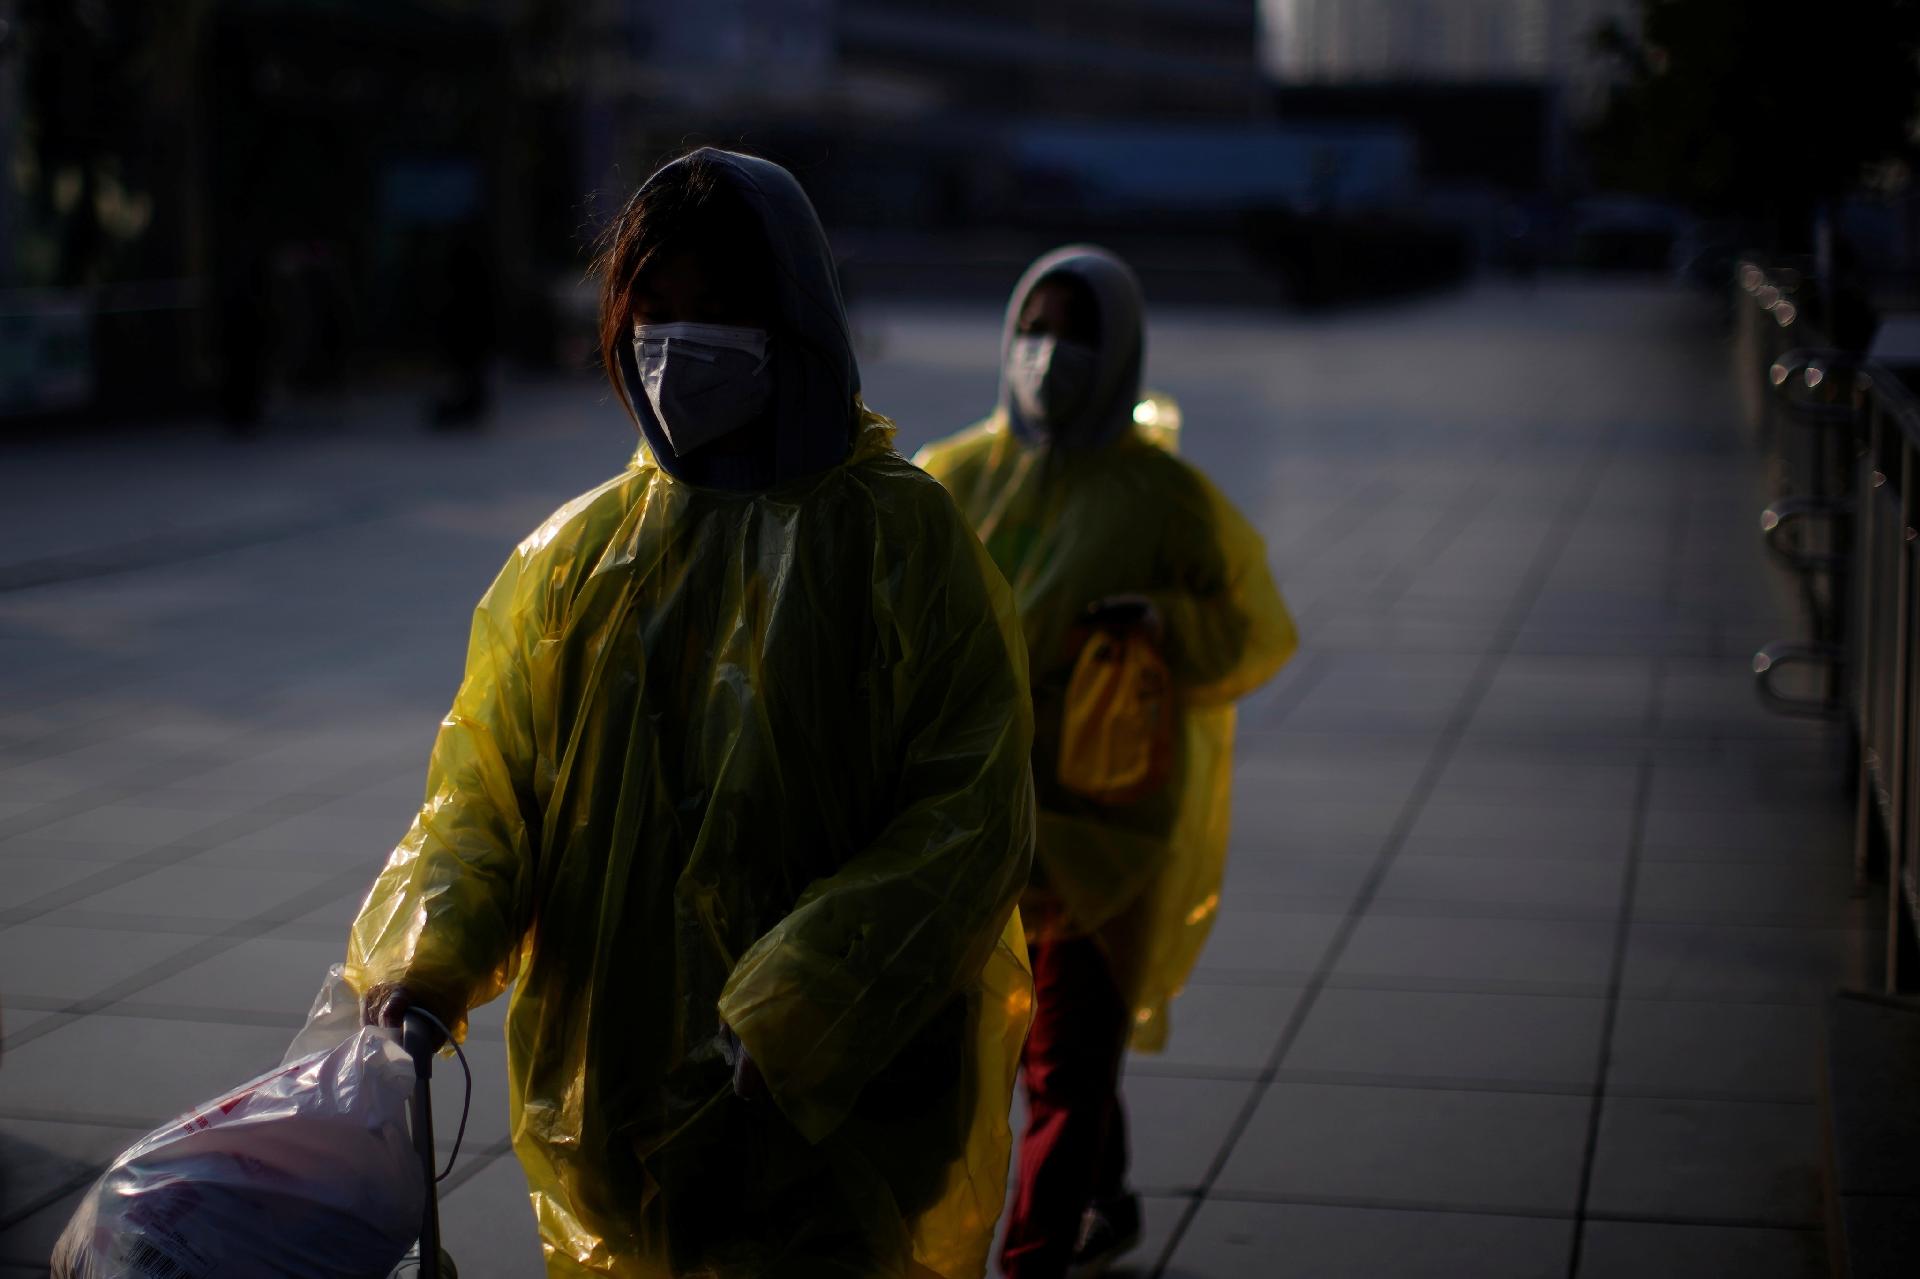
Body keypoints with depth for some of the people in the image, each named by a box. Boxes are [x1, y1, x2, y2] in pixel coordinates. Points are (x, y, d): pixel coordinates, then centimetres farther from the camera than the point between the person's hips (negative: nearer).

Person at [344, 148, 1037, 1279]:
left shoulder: (901, 541, -7)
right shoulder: (579, 552, 6)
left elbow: (970, 824, -11)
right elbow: (487, 780, 6)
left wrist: (797, 1012, -21)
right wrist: (426, 956, -13)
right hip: (608, 1094, 4)